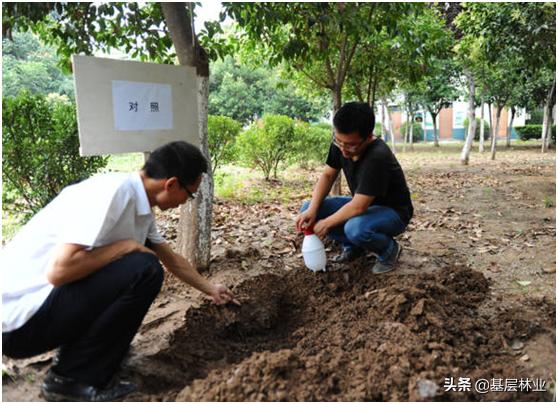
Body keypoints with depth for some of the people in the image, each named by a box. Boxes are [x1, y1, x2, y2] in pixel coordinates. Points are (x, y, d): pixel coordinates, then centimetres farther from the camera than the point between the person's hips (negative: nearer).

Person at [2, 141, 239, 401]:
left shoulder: (140, 204, 6)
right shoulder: (113, 191, -23)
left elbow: (172, 259, 21)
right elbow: (59, 270, -29)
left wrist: (210, 289, 28)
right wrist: (126, 247, -17)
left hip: (50, 299, 9)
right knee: (144, 270, -22)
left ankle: (74, 352, 15)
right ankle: (71, 379, -4)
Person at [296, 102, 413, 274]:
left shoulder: (378, 157, -35)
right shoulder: (341, 142, -13)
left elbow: (358, 207, -33)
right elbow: (327, 175, -4)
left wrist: (326, 223, -21)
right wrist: (312, 210, -17)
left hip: (392, 212, -7)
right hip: (363, 204, 7)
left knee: (355, 228, -40)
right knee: (307, 208, -8)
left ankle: (389, 249, -5)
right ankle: (353, 246, 9)